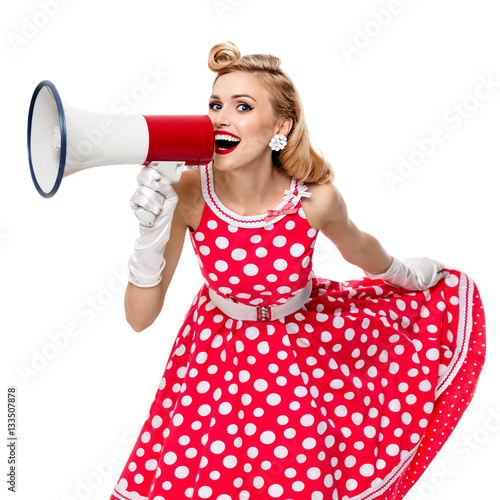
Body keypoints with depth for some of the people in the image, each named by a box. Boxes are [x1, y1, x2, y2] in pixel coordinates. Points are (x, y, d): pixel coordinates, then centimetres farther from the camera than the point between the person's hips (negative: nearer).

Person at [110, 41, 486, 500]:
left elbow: (358, 247, 0)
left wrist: (406, 272, 19)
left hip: (303, 338, 0)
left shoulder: (315, 199, -27)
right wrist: (152, 233, -39)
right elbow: (140, 318, -23)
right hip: (219, 346, 0)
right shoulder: (188, 194, -27)